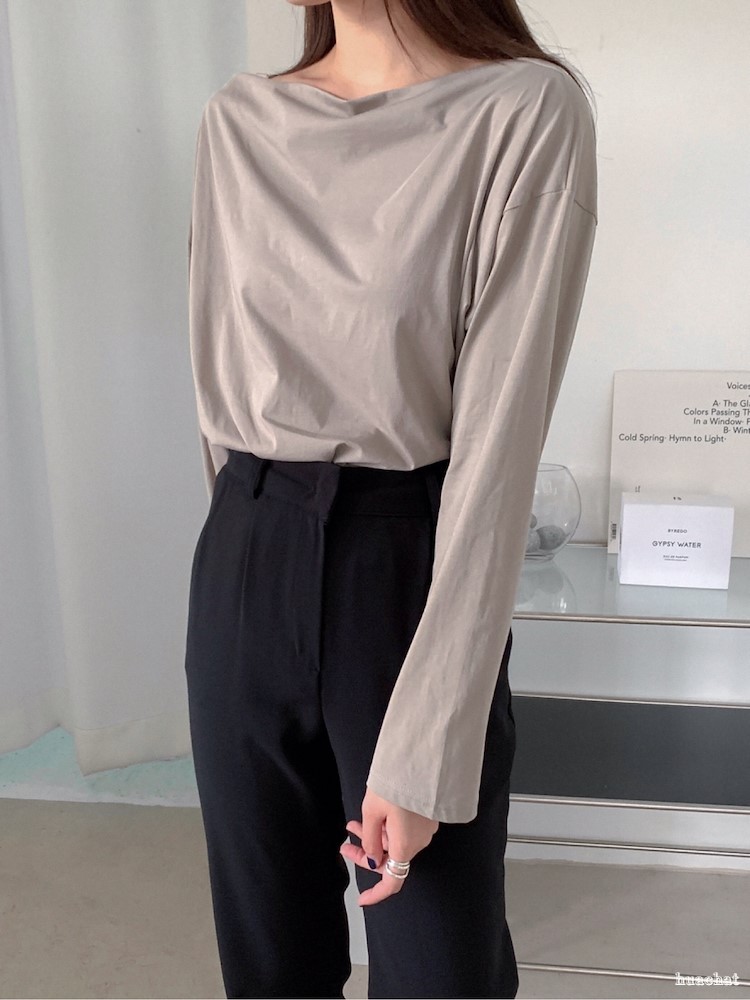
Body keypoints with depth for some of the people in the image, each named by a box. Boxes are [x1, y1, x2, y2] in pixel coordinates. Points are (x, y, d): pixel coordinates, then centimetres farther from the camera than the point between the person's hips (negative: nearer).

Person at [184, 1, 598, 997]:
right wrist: (259, 537, 16)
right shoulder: (237, 120, 4)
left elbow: (498, 436, -16)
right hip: (243, 573, 4)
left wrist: (422, 752, -16)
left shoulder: (528, 111, -11)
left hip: (417, 570, -4)